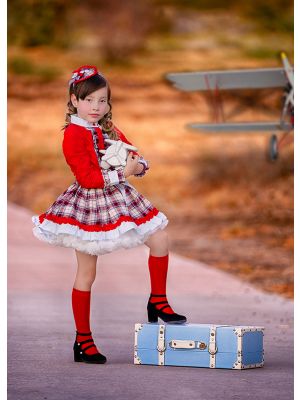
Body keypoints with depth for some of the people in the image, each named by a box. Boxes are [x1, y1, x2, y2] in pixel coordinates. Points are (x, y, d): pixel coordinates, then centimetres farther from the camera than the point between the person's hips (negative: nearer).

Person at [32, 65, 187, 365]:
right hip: (90, 205, -7)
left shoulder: (110, 131, 9)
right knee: (86, 273, 0)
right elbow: (87, 178, -20)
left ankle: (158, 301, 18)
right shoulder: (74, 134, -13)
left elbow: (137, 159, 12)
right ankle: (83, 340, 8)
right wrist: (121, 173, -22)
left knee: (159, 239, -1)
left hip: (120, 199, 7)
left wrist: (138, 165, -11)